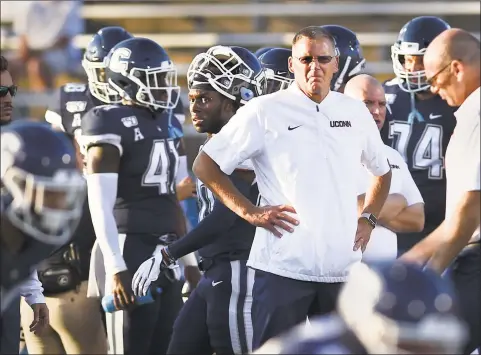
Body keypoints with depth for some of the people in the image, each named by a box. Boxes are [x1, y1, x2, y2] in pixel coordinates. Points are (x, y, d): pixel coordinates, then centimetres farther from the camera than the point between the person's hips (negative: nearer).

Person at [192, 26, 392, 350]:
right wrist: (249, 212, -7)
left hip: (342, 268, 4)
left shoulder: (355, 113, 11)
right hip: (284, 265, -4)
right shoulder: (264, 112, -2)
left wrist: (368, 219, 13)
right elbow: (205, 165, 0)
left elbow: (382, 171, 28)